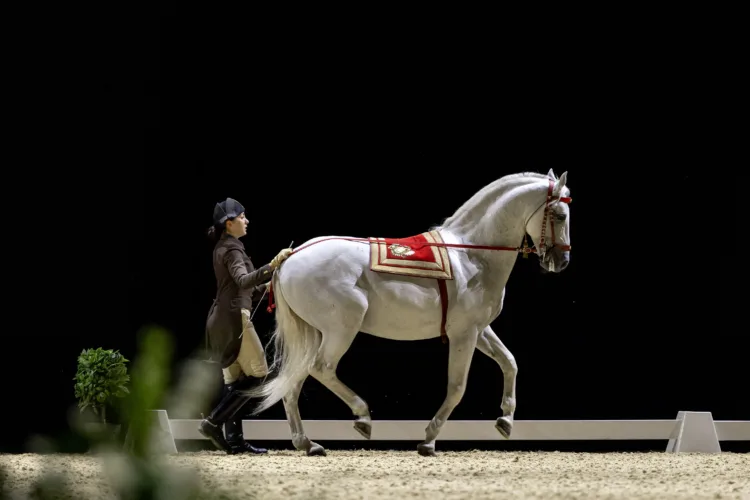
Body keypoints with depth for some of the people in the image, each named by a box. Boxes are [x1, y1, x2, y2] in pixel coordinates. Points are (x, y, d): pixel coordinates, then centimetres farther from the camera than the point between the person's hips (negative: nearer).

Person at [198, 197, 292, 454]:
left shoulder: (223, 249, 19)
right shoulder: (232, 249, -11)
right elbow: (243, 281, -30)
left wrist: (269, 285, 19)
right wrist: (272, 266, -41)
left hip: (222, 321, 10)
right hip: (235, 318, -10)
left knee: (234, 380, 8)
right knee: (257, 374, -7)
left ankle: (234, 440, 5)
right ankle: (213, 422, -13)